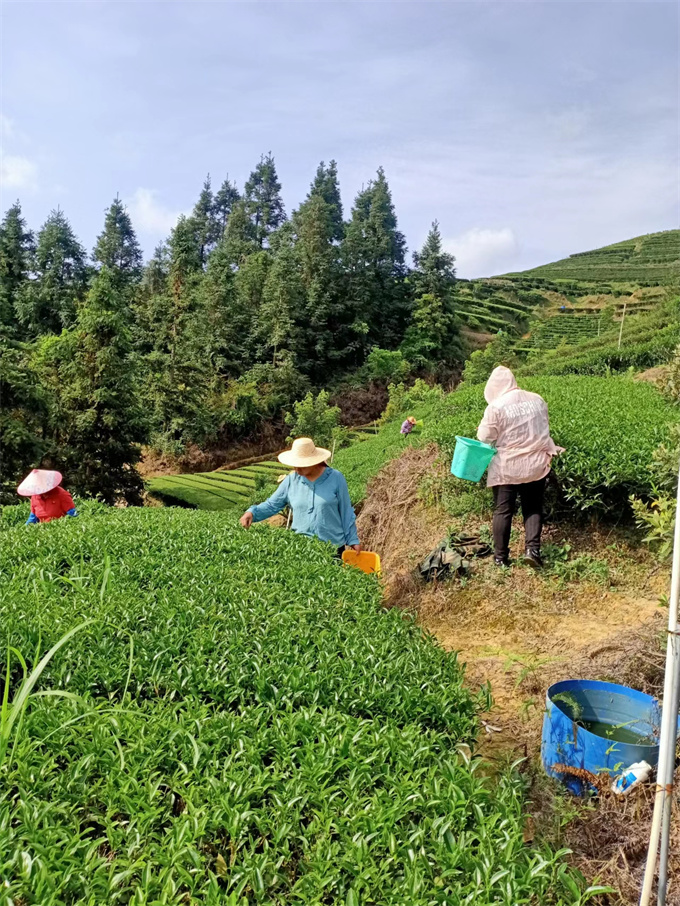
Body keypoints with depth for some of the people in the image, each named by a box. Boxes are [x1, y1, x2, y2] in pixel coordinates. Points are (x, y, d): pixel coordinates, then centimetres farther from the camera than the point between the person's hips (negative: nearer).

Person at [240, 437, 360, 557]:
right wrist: (252, 512, -13)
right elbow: (271, 505, 5)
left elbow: (346, 512, -1)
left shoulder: (335, 478, -6)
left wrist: (352, 540, 0)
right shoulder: (291, 480, -1)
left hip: (333, 548, -2)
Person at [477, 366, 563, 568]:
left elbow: (485, 437, -8)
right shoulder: (537, 399, 2)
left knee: (503, 511, 7)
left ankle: (501, 557, 14)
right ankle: (532, 549, 1)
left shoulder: (496, 407, -15)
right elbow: (543, 428, 13)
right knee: (533, 508, 15)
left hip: (507, 468, -4)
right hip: (536, 465, 4)